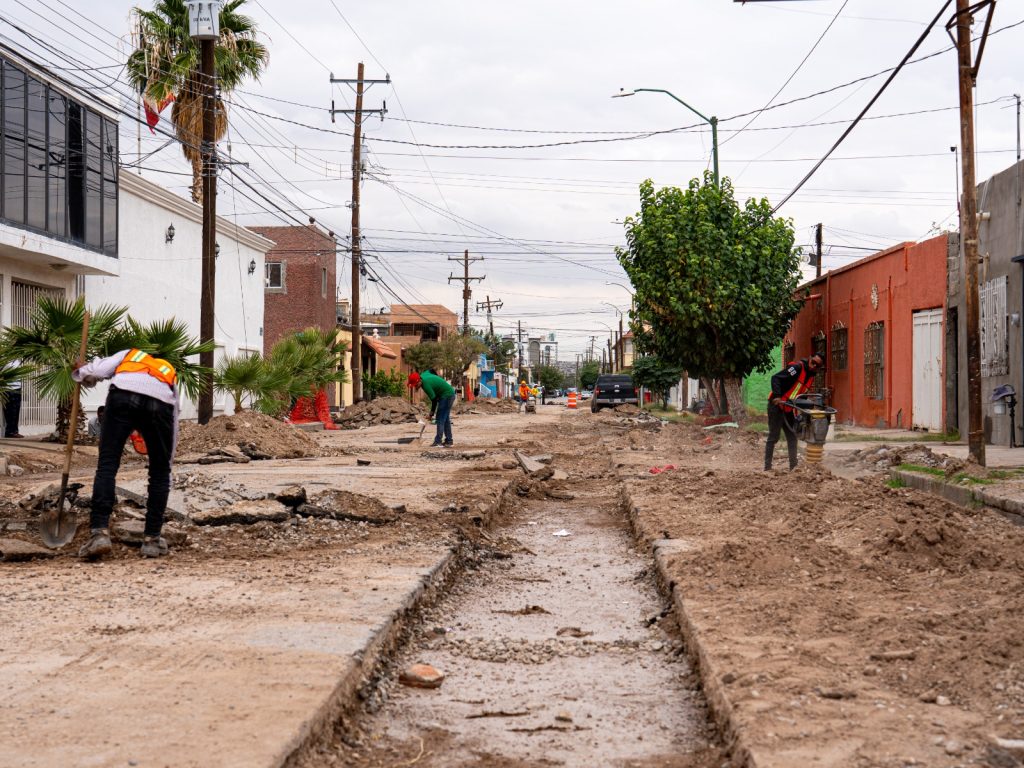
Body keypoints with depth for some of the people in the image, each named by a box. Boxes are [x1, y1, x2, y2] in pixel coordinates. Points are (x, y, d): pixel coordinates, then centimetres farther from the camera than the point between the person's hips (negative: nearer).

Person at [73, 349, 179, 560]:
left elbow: (97, 370, 17)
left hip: (123, 394, -1)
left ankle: (99, 532, -8)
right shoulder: (170, 375, 40)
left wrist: (80, 372, 40)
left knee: (107, 465, 4)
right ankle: (152, 540, 16)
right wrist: (168, 459, 46)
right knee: (160, 473, 16)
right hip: (161, 402, 1)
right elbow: (174, 425, 39)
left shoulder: (129, 355, 38)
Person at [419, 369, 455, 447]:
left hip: (446, 396, -10)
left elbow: (434, 399, -20)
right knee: (446, 419, 11)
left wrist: (431, 413, -10)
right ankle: (448, 441, 13)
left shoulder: (426, 384, -26)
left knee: (440, 418, -11)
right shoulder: (424, 375, 1)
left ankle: (438, 442, -13)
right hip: (450, 394, 10)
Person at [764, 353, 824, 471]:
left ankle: (794, 466, 11)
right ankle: (767, 467, 1)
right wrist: (777, 396, -36)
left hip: (789, 409, 9)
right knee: (773, 437, -4)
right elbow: (776, 378, -25)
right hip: (777, 405, -9)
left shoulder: (811, 376, 11)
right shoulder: (797, 367, -17)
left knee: (792, 437, 8)